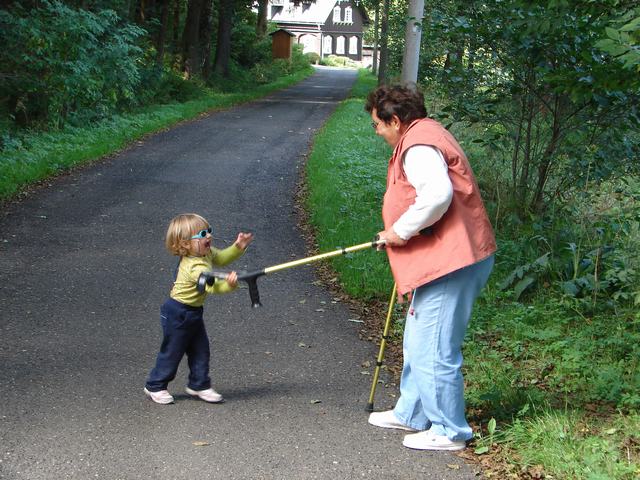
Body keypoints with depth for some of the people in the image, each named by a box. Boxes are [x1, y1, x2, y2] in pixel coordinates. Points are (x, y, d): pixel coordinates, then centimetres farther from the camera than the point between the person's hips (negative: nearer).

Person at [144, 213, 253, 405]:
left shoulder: (206, 253, -3)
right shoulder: (196, 267, -32)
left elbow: (221, 258, 14)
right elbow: (212, 286, -44)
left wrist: (238, 247, -2)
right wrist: (228, 284, -63)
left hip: (193, 312, 9)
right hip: (177, 314, -9)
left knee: (200, 349, 10)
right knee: (172, 351, 4)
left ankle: (199, 385, 22)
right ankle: (155, 387, 20)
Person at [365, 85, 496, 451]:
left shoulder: (418, 146, -16)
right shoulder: (425, 136, 19)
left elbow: (438, 194, -31)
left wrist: (401, 230, -20)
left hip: (451, 265, -12)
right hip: (449, 259, 12)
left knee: (434, 350, -4)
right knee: (418, 344, 21)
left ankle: (449, 431, 7)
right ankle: (411, 414, 35)